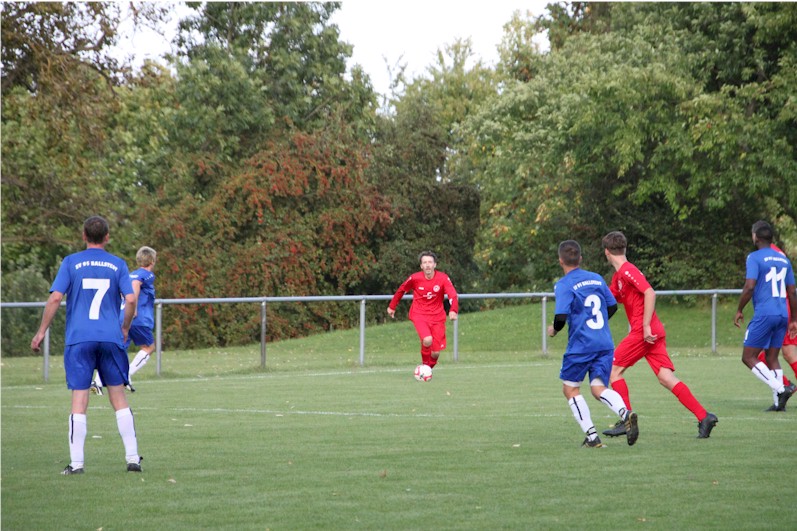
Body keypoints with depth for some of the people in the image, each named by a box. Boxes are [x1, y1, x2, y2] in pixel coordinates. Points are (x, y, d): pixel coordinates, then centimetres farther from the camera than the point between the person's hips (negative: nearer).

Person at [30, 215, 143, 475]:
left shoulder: (71, 263, 2)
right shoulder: (117, 264, 6)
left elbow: (55, 298, -5)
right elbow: (131, 300, -1)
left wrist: (41, 332, 3)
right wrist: (125, 328, 16)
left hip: (79, 339, -1)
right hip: (111, 338, 1)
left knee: (79, 401, -2)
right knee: (119, 398, 9)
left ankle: (76, 463, -5)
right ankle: (132, 458, 7)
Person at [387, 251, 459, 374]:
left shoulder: (443, 278, -11)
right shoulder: (415, 278, -10)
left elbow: (453, 295, -18)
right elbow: (401, 290, 8)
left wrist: (453, 311, -37)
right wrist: (392, 307, 15)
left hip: (437, 316, 2)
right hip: (419, 314, -1)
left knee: (436, 353, -2)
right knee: (427, 340, -29)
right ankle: (424, 363, -1)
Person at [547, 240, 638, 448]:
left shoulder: (563, 285, -8)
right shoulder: (597, 278, 11)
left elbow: (561, 316, -17)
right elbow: (612, 306, 16)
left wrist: (554, 330, 4)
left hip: (580, 346, -5)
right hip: (605, 344, 5)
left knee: (570, 389, 12)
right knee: (598, 388, 2)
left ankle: (591, 436, 3)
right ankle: (625, 414, -29)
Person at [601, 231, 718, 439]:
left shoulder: (627, 271, -10)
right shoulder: (618, 276, 20)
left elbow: (650, 293, -21)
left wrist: (646, 325, -22)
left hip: (644, 332, -9)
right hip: (654, 333, 9)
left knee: (614, 369, 2)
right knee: (666, 377, -1)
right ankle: (704, 416, -12)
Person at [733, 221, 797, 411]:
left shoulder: (755, 258, -6)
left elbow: (749, 287, -16)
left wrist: (739, 310, -4)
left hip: (764, 315, -7)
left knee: (748, 357, -1)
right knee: (772, 358, 13)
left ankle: (780, 389, -17)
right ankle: (779, 402, 3)